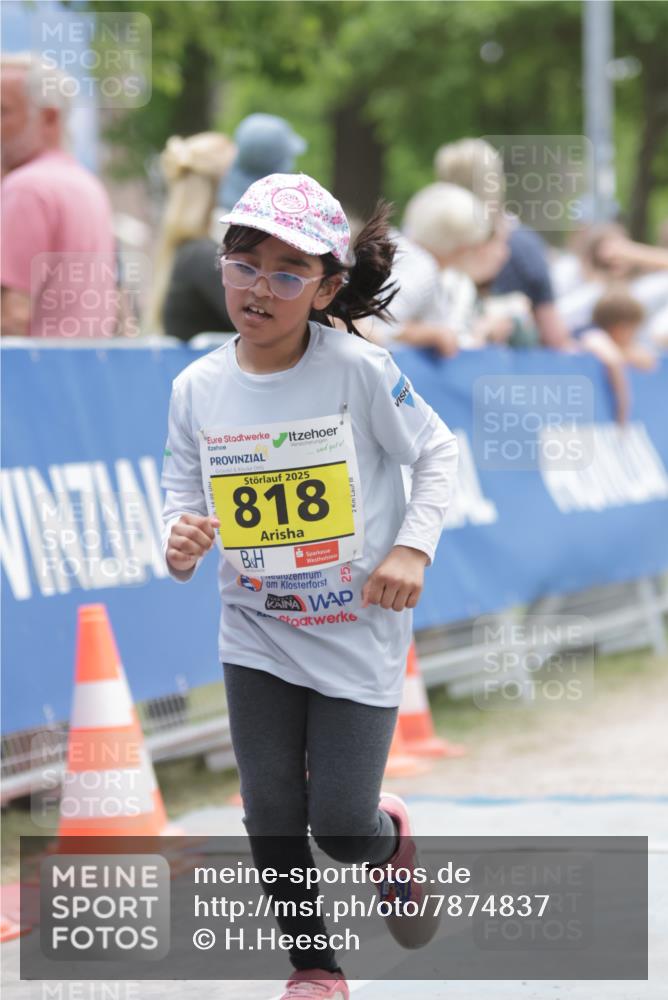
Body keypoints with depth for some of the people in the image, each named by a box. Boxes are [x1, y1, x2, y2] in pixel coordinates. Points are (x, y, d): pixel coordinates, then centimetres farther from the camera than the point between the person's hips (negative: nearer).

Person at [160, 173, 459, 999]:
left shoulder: (359, 369, -16)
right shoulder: (196, 389, -6)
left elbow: (437, 452, -4)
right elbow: (183, 499, 3)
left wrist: (414, 545, -17)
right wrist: (181, 544, -20)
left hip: (358, 632, -3)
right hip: (256, 635, 3)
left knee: (341, 829, -1)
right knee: (272, 821, 2)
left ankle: (390, 841, 36)